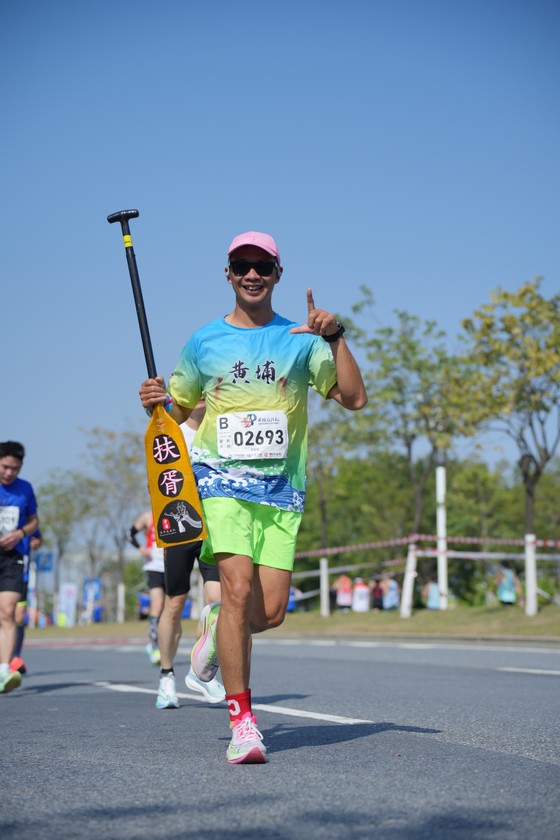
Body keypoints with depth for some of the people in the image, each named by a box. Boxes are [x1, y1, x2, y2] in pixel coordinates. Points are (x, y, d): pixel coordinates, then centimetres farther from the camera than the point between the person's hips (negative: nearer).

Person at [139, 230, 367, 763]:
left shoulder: (301, 339, 8)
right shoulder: (204, 342, 10)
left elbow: (354, 398, -1)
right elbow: (177, 411, 20)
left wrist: (335, 336, -10)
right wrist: (155, 402, -2)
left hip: (282, 487, 2)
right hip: (221, 480, -1)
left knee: (270, 612, -5)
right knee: (238, 587, -21)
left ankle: (217, 628, 31)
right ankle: (241, 723, -14)